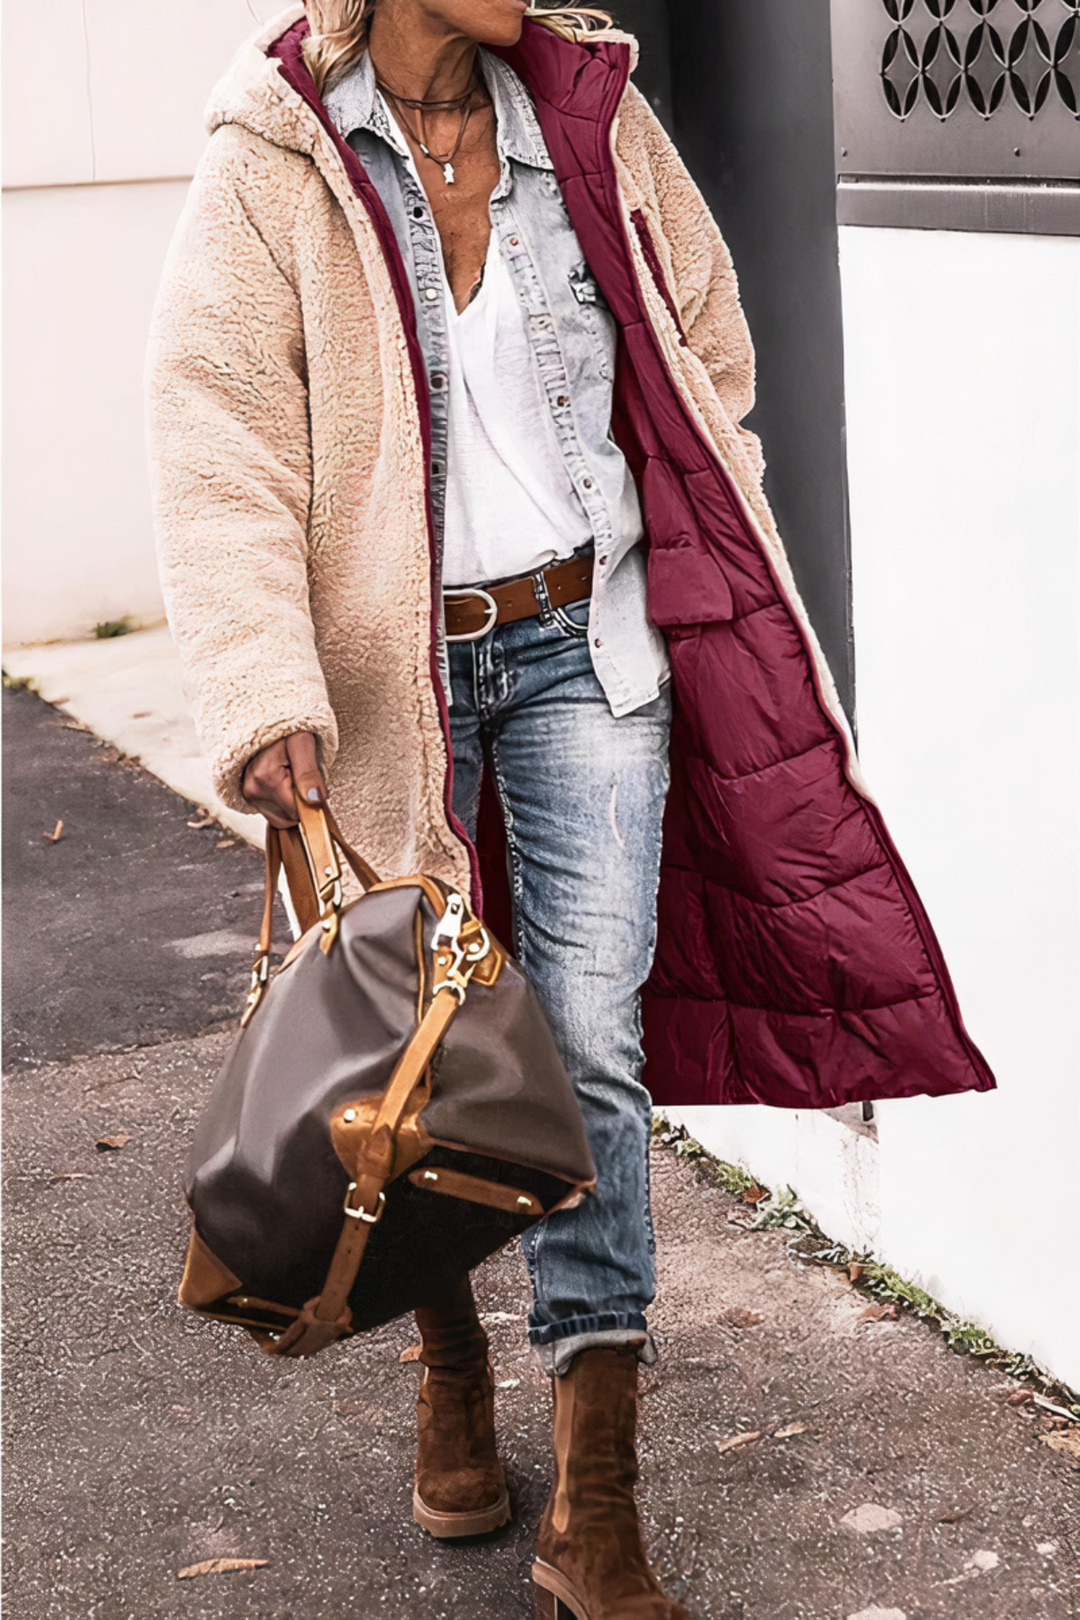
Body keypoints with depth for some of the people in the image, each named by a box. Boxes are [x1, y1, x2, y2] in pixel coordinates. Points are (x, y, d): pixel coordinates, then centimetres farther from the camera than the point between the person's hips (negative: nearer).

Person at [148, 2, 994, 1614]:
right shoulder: (272, 167, -7)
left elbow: (703, 349, 13)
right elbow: (218, 439, -13)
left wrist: (715, 586, 11)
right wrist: (264, 695, -23)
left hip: (585, 638, 1)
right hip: (392, 660, -1)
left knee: (592, 1038, -6)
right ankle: (453, 1366, 39)